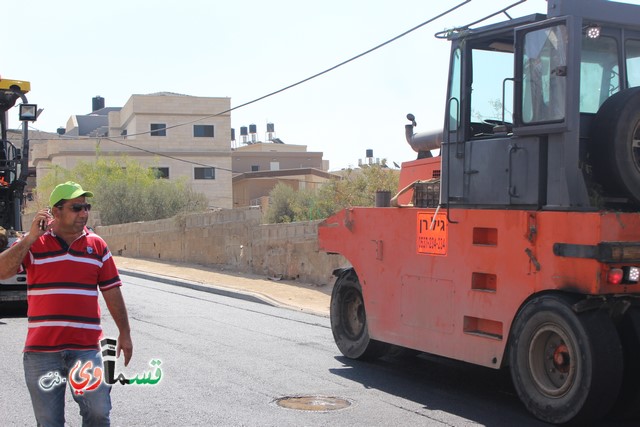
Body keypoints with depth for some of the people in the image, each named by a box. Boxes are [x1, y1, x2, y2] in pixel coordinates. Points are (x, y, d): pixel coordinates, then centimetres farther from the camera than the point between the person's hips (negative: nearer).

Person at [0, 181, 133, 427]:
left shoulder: (97, 245, 7)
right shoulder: (33, 244, 1)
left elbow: (112, 291, 11)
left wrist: (124, 333, 11)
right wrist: (31, 237, -18)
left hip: (86, 348, 1)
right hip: (41, 350, -1)